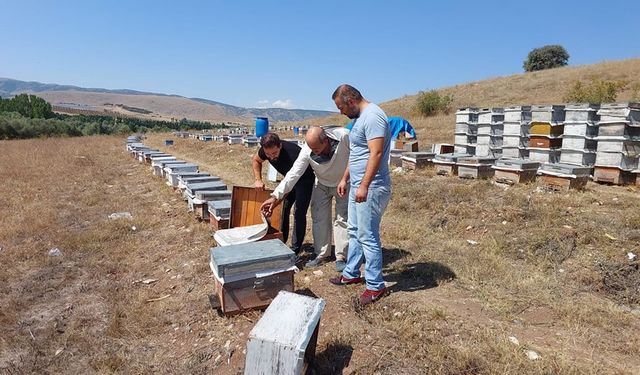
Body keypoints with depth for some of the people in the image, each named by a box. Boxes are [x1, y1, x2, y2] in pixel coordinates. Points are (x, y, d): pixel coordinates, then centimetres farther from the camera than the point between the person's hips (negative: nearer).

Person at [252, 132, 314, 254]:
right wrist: (258, 180, -7)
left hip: (305, 179, -7)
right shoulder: (264, 151, -19)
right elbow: (255, 160, 5)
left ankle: (295, 250, -6)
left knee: (299, 213, -13)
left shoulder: (291, 154, -41)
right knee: (283, 209, 4)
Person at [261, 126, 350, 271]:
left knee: (342, 219, -4)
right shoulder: (307, 151, -27)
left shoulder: (344, 136, -34)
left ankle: (341, 257, 6)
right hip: (322, 184, 3)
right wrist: (276, 195, -35)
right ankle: (321, 255, 17)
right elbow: (294, 174, -27)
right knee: (319, 218, 4)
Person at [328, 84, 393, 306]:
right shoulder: (360, 118, 17)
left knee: (368, 237, -3)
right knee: (354, 232, 18)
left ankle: (376, 285, 9)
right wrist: (345, 179, 22)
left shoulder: (372, 117, -16)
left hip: (370, 188, -11)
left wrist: (364, 186, -27)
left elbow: (376, 153, -25)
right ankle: (352, 273, 32)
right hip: (357, 186, 11)